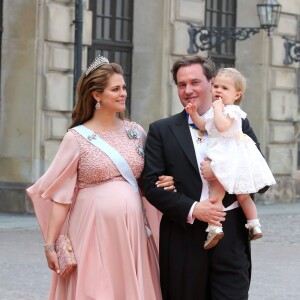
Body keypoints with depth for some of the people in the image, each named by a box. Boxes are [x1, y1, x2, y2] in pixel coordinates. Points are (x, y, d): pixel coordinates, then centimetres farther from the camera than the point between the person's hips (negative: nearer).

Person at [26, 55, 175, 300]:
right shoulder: (77, 138, -4)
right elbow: (61, 195, -4)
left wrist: (165, 184, -3)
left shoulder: (136, 132, 8)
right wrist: (50, 244, -7)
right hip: (93, 231, -3)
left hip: (131, 230, 4)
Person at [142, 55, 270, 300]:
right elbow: (152, 184, 0)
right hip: (183, 239, 0)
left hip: (231, 237, 0)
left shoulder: (239, 125, 8)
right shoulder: (161, 130, 6)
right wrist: (191, 209, -13)